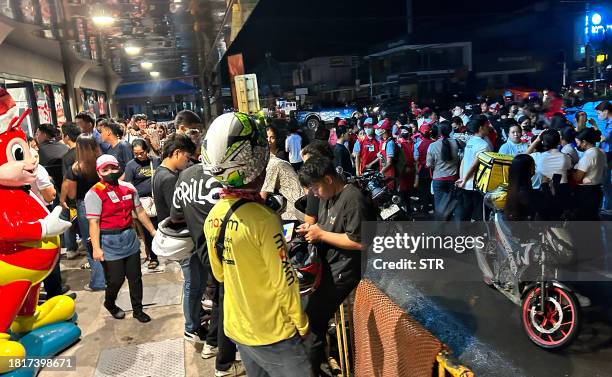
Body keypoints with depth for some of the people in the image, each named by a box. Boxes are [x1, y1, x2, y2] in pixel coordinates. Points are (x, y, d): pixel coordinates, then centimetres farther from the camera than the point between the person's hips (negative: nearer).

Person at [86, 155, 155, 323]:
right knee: (116, 280, 4)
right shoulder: (94, 193, -12)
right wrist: (96, 248, -22)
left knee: (135, 277, 12)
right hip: (109, 244, -5)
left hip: (130, 239, 5)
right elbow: (93, 223, -17)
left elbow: (140, 212, 11)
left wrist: (153, 231, 10)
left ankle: (138, 309, 29)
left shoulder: (129, 188, 5)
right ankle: (109, 304, 36)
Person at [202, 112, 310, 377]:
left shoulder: (213, 216, -5)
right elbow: (284, 283, -21)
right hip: (272, 334, -6)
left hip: (236, 326, 7)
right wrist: (302, 324, -6)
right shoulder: (263, 219, -27)